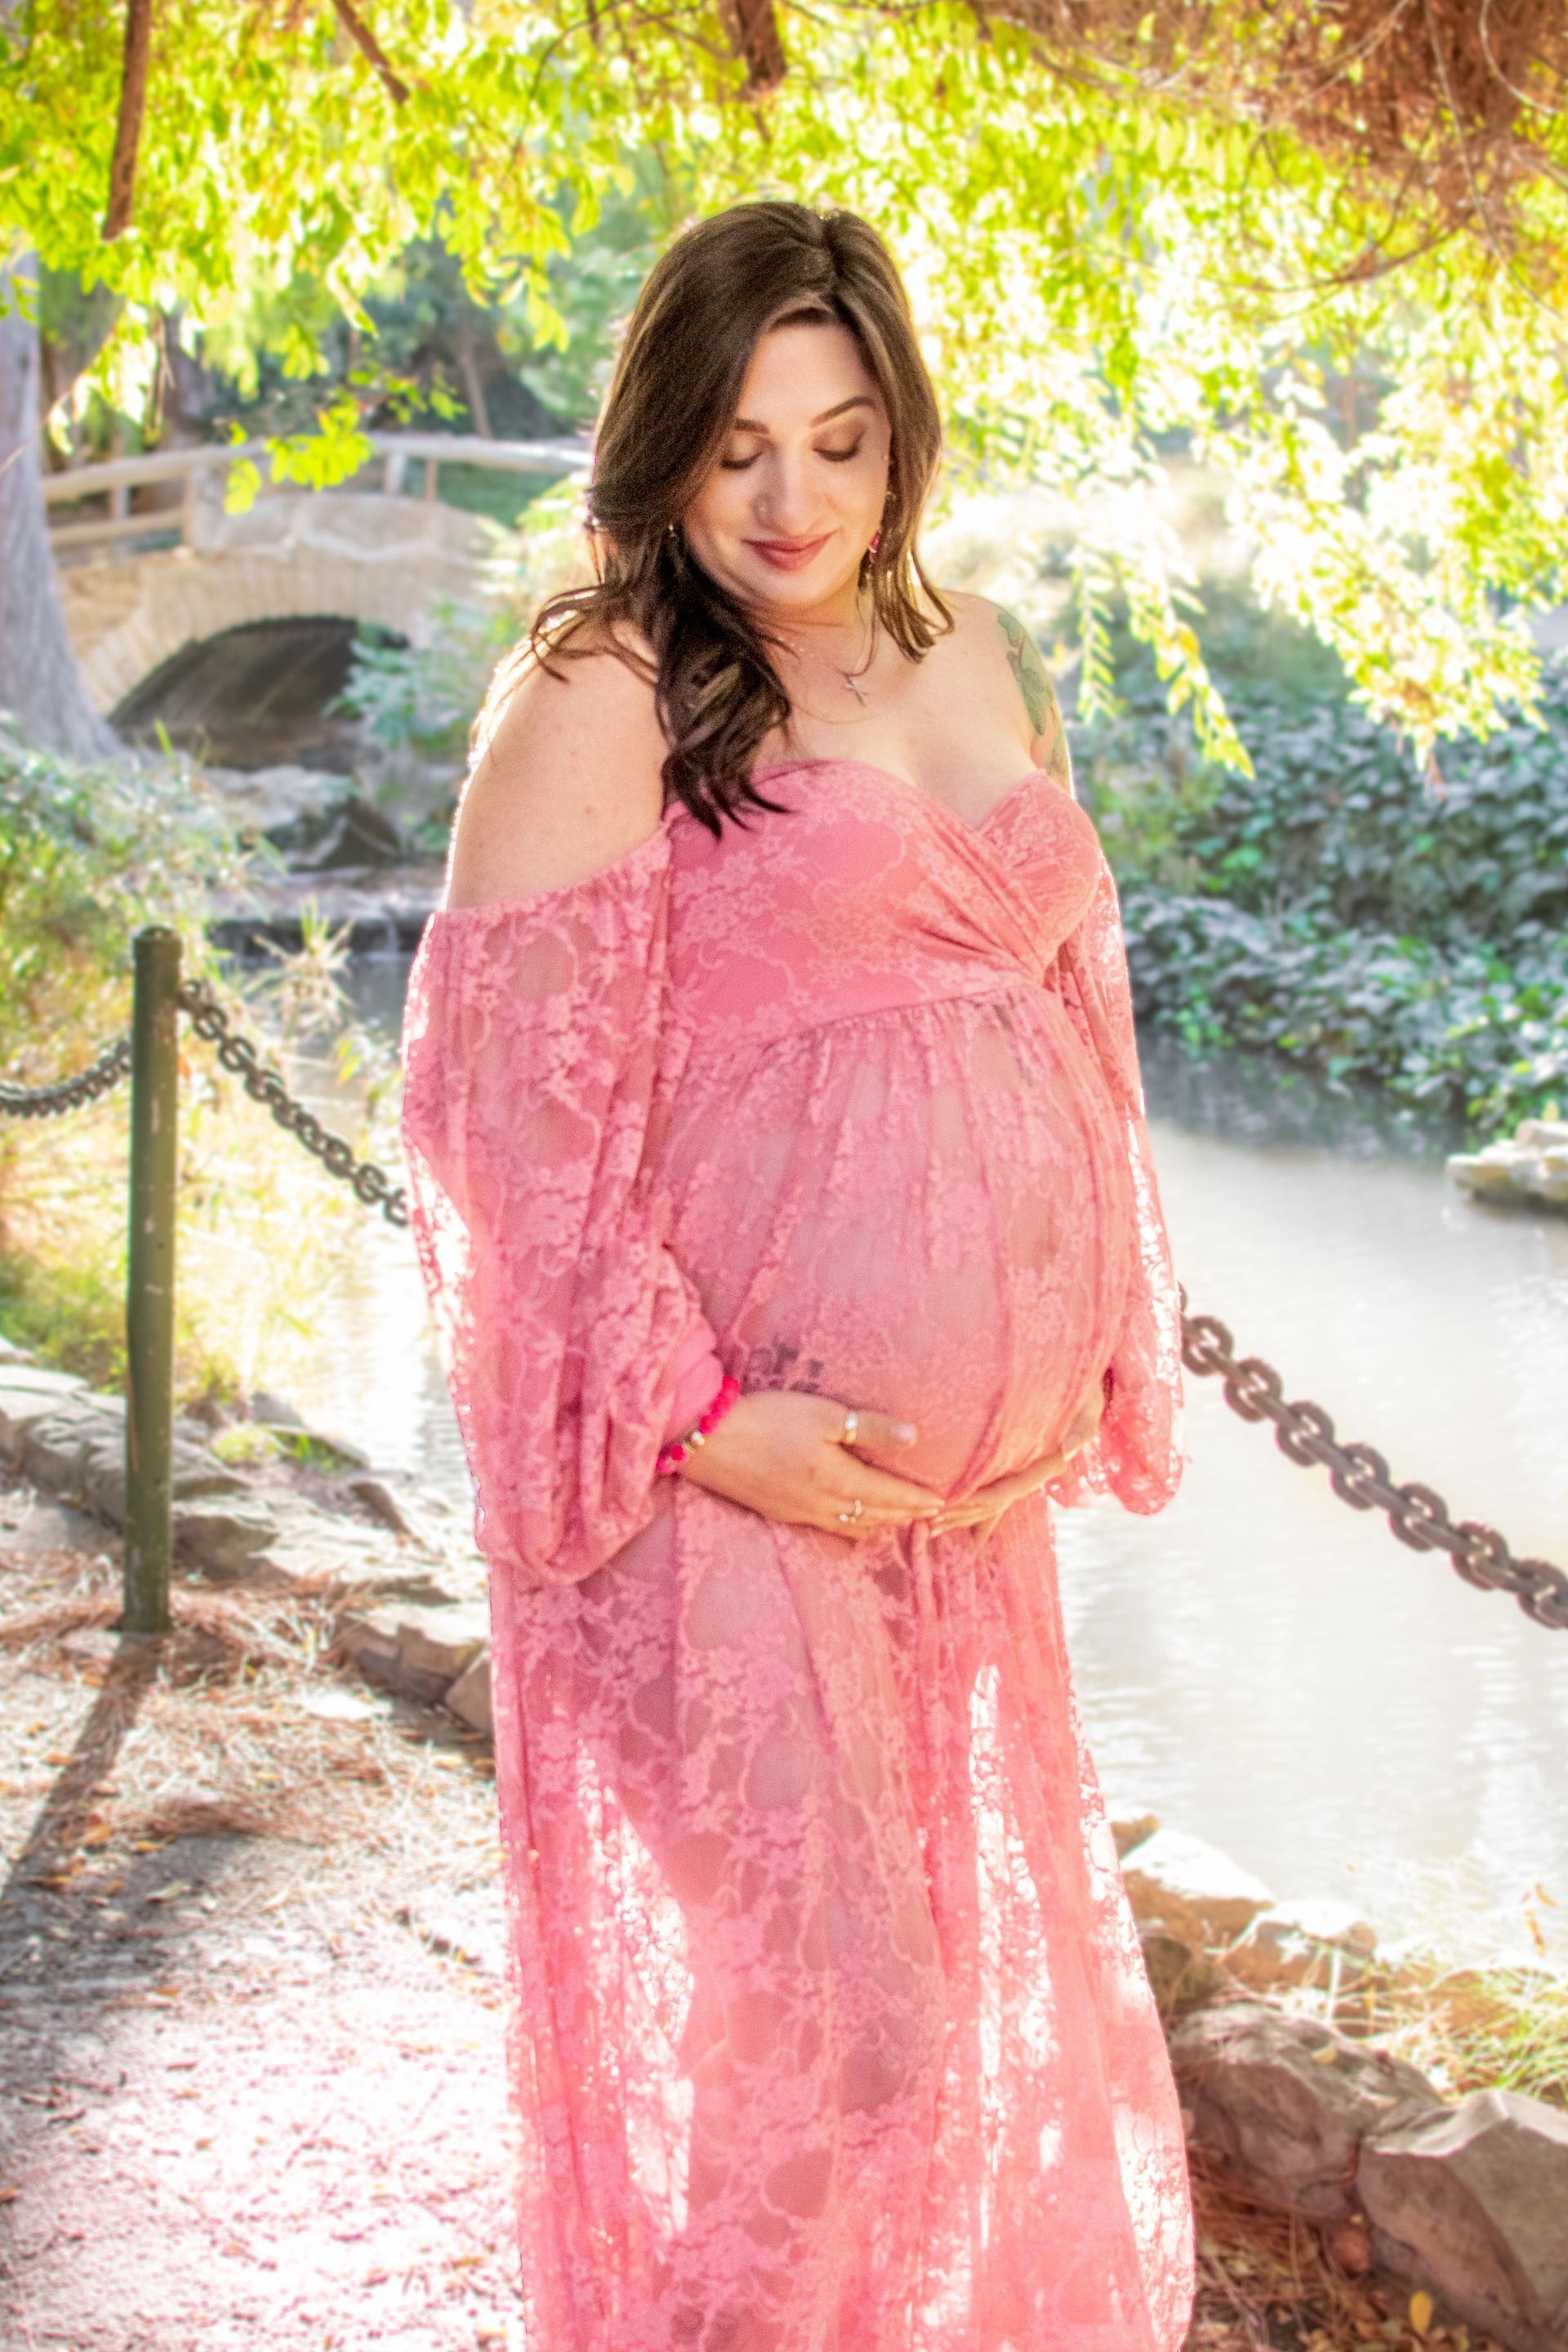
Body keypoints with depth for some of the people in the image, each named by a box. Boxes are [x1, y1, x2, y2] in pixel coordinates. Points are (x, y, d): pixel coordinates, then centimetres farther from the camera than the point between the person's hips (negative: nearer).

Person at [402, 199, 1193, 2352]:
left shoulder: (976, 658, 11)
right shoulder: (603, 693, -10)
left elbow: (1073, 1021, 15)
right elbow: (501, 1091, -15)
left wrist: (1088, 1375, 7)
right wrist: (698, 1422, -18)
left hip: (971, 1497, 7)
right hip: (733, 1481, -7)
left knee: (992, 1993, 19)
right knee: (803, 2029, -2)